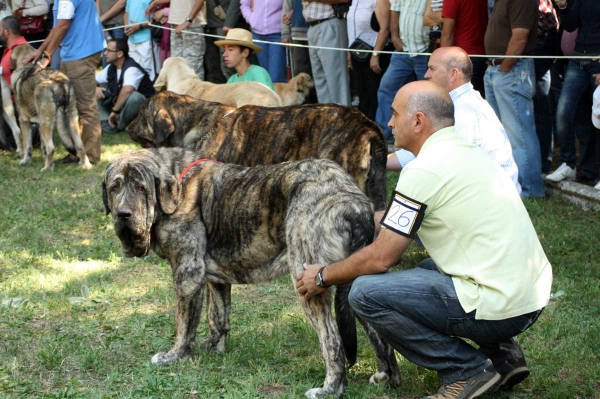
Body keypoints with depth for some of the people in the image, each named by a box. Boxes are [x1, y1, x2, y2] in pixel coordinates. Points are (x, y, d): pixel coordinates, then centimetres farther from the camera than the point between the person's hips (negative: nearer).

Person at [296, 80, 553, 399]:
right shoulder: (468, 153, 13)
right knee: (424, 271, 30)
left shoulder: (424, 171, -13)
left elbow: (381, 258, -10)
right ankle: (502, 353, 17)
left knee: (365, 292, -8)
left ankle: (467, 369, -2)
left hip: (497, 308, -9)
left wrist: (323, 277, 6)